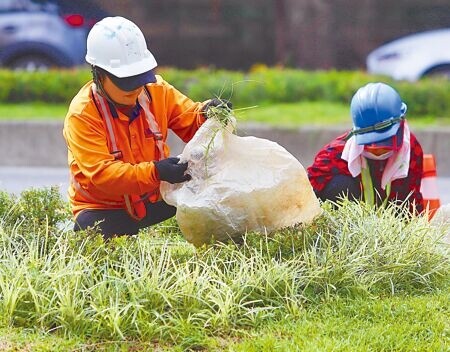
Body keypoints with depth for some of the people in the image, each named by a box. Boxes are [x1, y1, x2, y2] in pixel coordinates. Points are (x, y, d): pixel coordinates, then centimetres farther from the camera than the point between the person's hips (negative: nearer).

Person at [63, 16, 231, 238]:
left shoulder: (156, 90, -4)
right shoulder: (81, 116, -20)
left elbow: (190, 124, 4)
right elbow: (100, 173, -30)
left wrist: (206, 115, -23)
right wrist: (155, 172, -44)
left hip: (155, 199, 4)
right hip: (104, 209, -4)